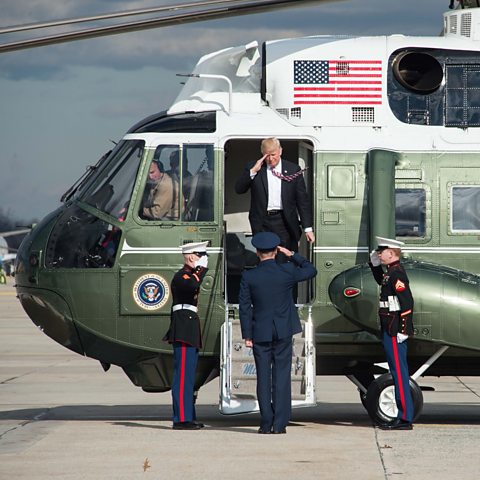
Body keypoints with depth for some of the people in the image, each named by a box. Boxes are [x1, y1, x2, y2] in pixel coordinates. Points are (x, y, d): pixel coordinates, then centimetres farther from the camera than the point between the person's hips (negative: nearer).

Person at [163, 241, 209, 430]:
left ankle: (187, 416, 17)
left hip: (190, 333, 11)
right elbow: (192, 286, -35)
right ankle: (181, 419, -14)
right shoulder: (181, 276, -11)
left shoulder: (191, 275, 21)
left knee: (187, 376, 13)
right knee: (183, 374, -12)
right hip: (183, 332, -11)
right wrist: (202, 269, -21)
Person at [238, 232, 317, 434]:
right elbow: (311, 270, 11)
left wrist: (247, 335, 2)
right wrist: (292, 255, 13)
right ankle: (279, 424, 0)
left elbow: (244, 307, -4)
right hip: (283, 332, 0)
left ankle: (266, 423, 2)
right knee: (282, 376, 3)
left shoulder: (248, 277, -6)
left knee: (263, 377, 5)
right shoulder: (287, 271, -7)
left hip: (260, 332, 0)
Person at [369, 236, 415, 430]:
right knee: (397, 372, 12)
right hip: (389, 331, 10)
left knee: (399, 372, -8)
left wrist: (403, 331, -23)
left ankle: (405, 419, -8)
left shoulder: (397, 274, -15)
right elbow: (380, 280, 39)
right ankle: (403, 416, 15)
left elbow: (407, 302, -22)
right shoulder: (390, 272, 15)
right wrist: (374, 263, 23)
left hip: (395, 332, -10)